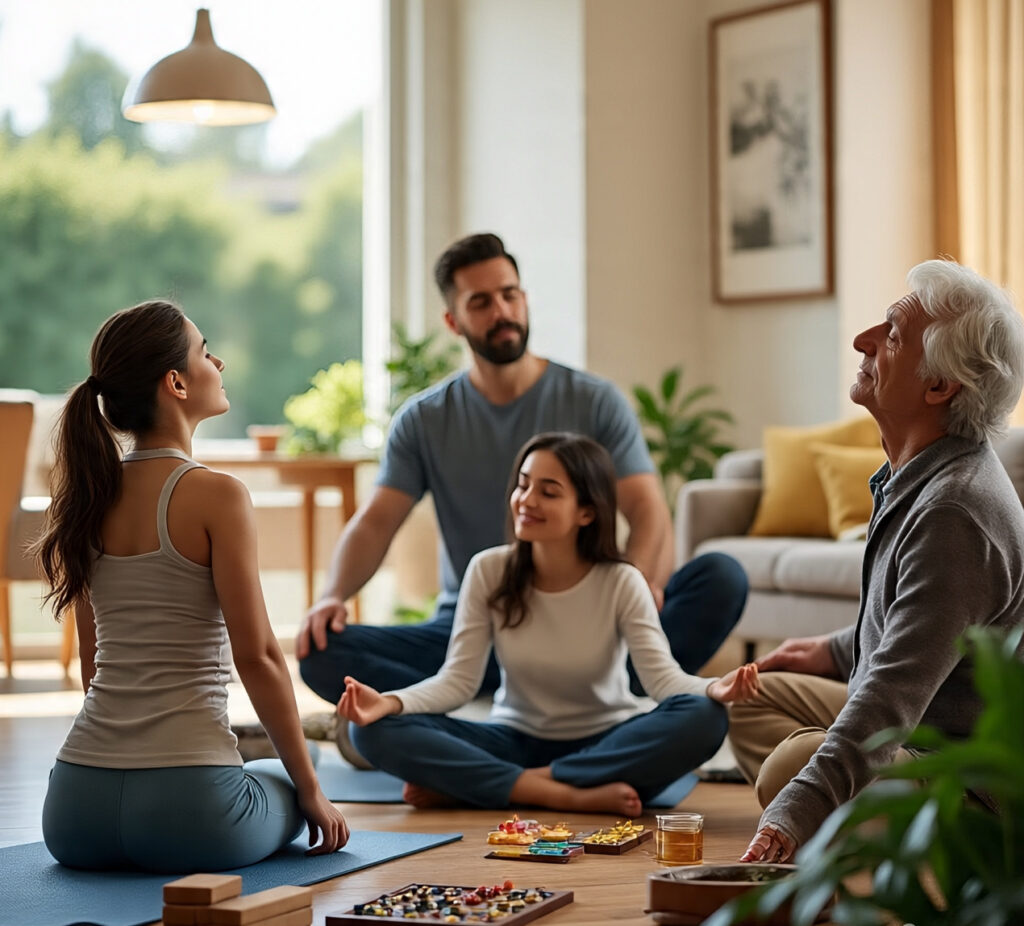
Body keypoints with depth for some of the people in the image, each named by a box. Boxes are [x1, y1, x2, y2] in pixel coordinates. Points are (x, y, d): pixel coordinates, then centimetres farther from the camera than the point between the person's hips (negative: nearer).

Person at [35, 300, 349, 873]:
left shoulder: (91, 497, 8)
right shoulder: (215, 495, -11)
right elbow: (257, 657, -10)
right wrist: (313, 793, 0)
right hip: (183, 803, -6)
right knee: (287, 785, 29)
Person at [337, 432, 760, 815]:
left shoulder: (621, 583, -10)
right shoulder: (488, 572, -6)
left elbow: (663, 675, -21)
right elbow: (458, 680, -11)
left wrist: (715, 688, -44)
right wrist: (389, 702, -30)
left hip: (604, 745, -1)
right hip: (515, 741, 1)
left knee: (703, 718, -32)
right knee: (379, 731, -22)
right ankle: (572, 795, -29)